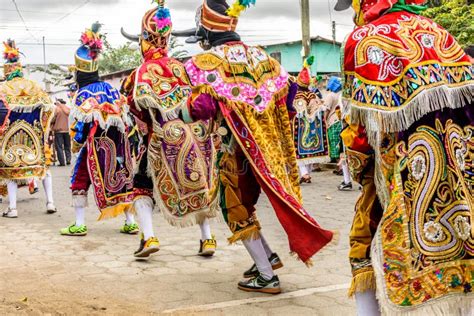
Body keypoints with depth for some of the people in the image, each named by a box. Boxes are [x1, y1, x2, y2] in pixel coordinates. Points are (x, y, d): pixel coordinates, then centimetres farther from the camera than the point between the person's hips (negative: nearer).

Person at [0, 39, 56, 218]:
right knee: (43, 165, 14)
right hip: (34, 135, 2)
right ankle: (50, 202, 10)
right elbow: (48, 107, 4)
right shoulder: (34, 87, 6)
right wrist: (43, 128, 12)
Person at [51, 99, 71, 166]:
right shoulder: (68, 108, 6)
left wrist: (52, 123, 12)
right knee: (67, 146, 16)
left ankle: (62, 162, -4)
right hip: (66, 130, 5)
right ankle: (68, 159, 5)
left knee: (59, 146, 0)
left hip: (58, 130, -4)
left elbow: (54, 118, -6)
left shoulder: (58, 108, -8)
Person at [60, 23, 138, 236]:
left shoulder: (82, 94, -11)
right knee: (122, 180, 12)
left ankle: (79, 225, 6)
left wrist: (75, 144, 2)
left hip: (94, 146, -5)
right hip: (117, 145, 5)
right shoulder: (112, 89, 7)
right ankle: (130, 222, 14)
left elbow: (81, 124, -12)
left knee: (79, 182, 7)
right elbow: (124, 117, 9)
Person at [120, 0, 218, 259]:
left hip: (165, 140, -4)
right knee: (198, 187, 19)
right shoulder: (180, 67, 10)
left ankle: (148, 237, -4)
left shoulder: (145, 69, -2)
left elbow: (140, 101, -14)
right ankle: (207, 239, 18)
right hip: (196, 137, 4)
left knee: (143, 187, 11)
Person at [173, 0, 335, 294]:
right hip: (269, 144, 6)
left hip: (238, 146, -6)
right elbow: (287, 89, 10)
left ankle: (267, 277, 10)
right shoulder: (259, 54, 10)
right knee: (243, 201, 24)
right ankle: (269, 256, 29)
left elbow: (203, 106, -21)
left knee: (236, 208, 8)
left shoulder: (207, 61, -9)